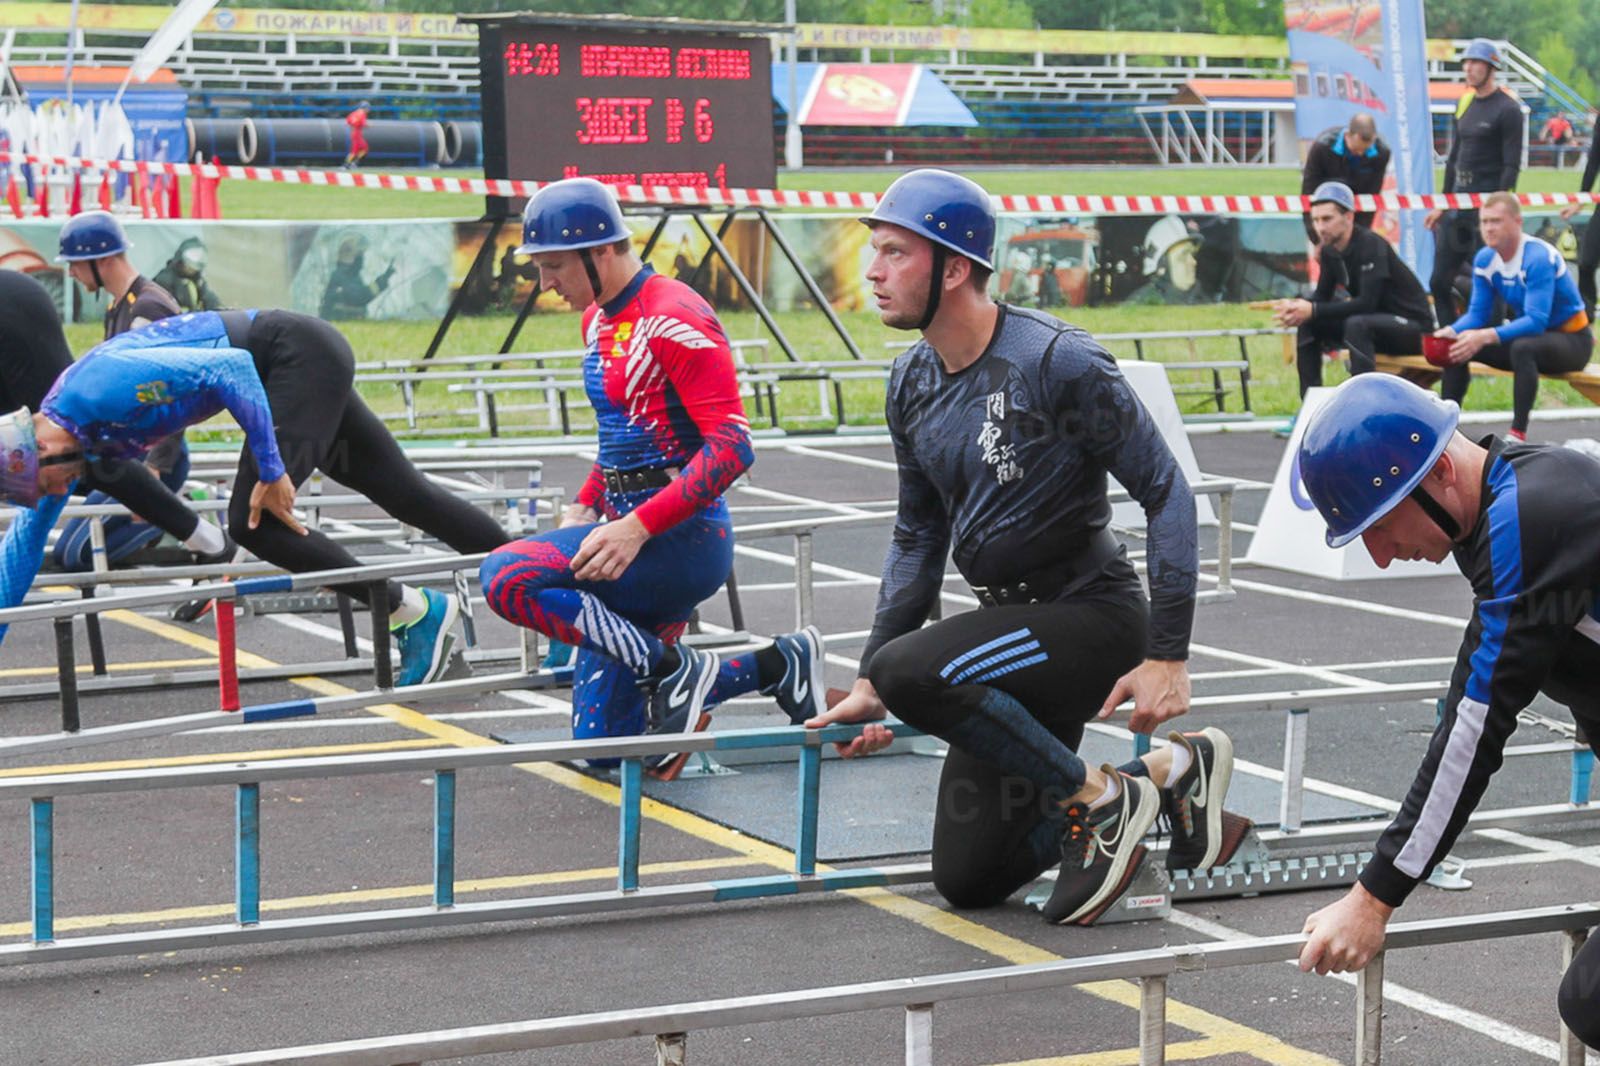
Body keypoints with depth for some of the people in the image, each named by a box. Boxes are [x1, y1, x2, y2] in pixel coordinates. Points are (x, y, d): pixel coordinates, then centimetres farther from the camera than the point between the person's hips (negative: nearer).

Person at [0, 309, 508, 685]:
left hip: (299, 351, -9)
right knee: (406, 495, 11)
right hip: (309, 366, 9)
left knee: (253, 521, -16)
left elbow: (229, 367, -28)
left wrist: (272, 469, -26)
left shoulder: (99, 390, -25)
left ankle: (414, 612, -9)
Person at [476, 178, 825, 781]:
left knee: (507, 578, -27)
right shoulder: (598, 320, 14)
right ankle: (776, 667, 17)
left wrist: (637, 527, -28)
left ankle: (674, 672, -14)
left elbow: (730, 447, -22)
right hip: (631, 532, 10)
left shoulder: (675, 319, -15)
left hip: (683, 536, -10)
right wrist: (585, 508, 11)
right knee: (603, 743, 6)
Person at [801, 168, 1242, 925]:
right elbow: (919, 536, 15)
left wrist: (1167, 656, -21)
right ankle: (1166, 774, 18)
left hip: (1093, 614, -8)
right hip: (1011, 623, 8)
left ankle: (1100, 799, -13)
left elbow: (1167, 493, -16)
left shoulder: (1057, 363, -19)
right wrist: (869, 683, 9)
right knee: (967, 879, 7)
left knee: (913, 671, -32)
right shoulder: (913, 383, 4)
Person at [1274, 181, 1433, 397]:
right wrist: (1297, 308, -18)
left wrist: (1313, 310, -32)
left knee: (1357, 325, -35)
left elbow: (1367, 303, -30)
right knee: (1308, 324, -1)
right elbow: (1322, 296, 5)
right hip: (1373, 323, 8)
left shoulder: (1370, 245, -23)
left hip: (1413, 326, -8)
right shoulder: (1330, 250, 1)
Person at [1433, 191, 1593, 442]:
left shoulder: (1538, 258, -26)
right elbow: (1477, 313, 0)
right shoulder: (1485, 260, -4)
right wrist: (1451, 331, -21)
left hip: (1571, 338, -7)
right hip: (1530, 334, 7)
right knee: (1457, 345, -7)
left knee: (1523, 347, -39)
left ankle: (1518, 434, -37)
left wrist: (1486, 337, -45)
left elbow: (1536, 321, -34)